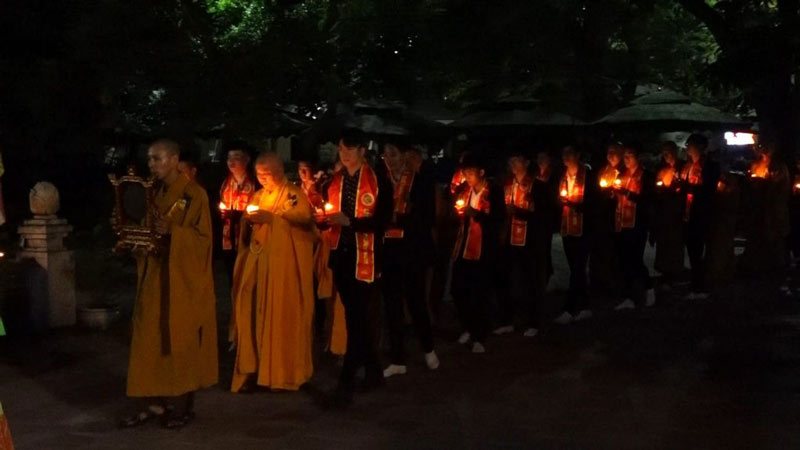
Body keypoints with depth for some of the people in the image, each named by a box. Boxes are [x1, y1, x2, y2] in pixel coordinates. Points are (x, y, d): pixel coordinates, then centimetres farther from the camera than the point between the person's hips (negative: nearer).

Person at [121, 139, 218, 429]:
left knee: (184, 341, 1)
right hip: (155, 275, 7)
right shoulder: (154, 193, 10)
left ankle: (187, 405, 13)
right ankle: (158, 403, 12)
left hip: (184, 278, -6)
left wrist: (172, 231, -28)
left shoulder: (194, 194, -10)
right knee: (152, 338, 4)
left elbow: (204, 238, -14)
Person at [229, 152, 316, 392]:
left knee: (280, 313, -4)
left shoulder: (293, 194, 0)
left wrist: (269, 217, -18)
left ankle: (281, 371, 5)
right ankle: (252, 368, 5)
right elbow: (248, 226, 23)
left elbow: (304, 217, -16)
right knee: (252, 312, -1)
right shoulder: (258, 195, 20)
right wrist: (247, 218, -1)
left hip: (282, 263, -6)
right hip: (257, 260, 6)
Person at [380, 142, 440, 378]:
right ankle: (398, 360, 14)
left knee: (416, 301, 6)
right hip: (388, 252, 3)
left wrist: (399, 220, -14)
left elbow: (428, 218, -5)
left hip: (413, 251, -3)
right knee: (393, 305, 6)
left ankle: (428, 349, 30)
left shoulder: (422, 181, -2)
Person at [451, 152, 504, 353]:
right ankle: (469, 327, 28)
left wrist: (475, 214, -22)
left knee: (478, 296, -2)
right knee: (458, 291, 6)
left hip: (483, 251, -5)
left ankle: (479, 337, 10)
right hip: (463, 249, 5)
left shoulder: (494, 193, -4)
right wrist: (459, 212, -3)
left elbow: (497, 222, -11)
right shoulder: (464, 191, 12)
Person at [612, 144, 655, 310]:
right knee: (625, 261, 3)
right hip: (622, 223, 6)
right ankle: (628, 298, 6)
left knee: (635, 259, -9)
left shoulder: (644, 176, 0)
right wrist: (615, 191, -1)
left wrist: (625, 192, -17)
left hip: (637, 223, -6)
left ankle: (648, 289, 12)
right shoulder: (622, 176, 18)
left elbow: (645, 198, -11)